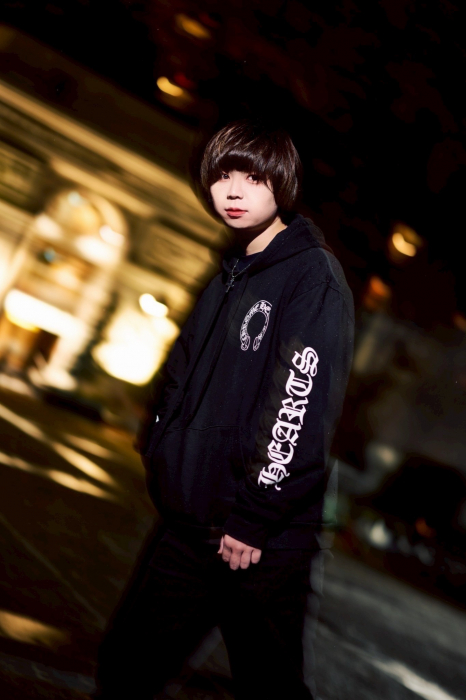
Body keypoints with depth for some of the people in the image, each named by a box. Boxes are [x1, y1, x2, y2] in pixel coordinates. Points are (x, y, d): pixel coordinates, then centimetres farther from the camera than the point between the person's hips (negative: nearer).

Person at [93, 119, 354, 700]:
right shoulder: (225, 276, 15)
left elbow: (303, 406, -18)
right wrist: (158, 452, 11)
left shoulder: (312, 276, -11)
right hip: (190, 522, 8)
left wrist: (255, 518, -18)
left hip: (266, 540, -8)